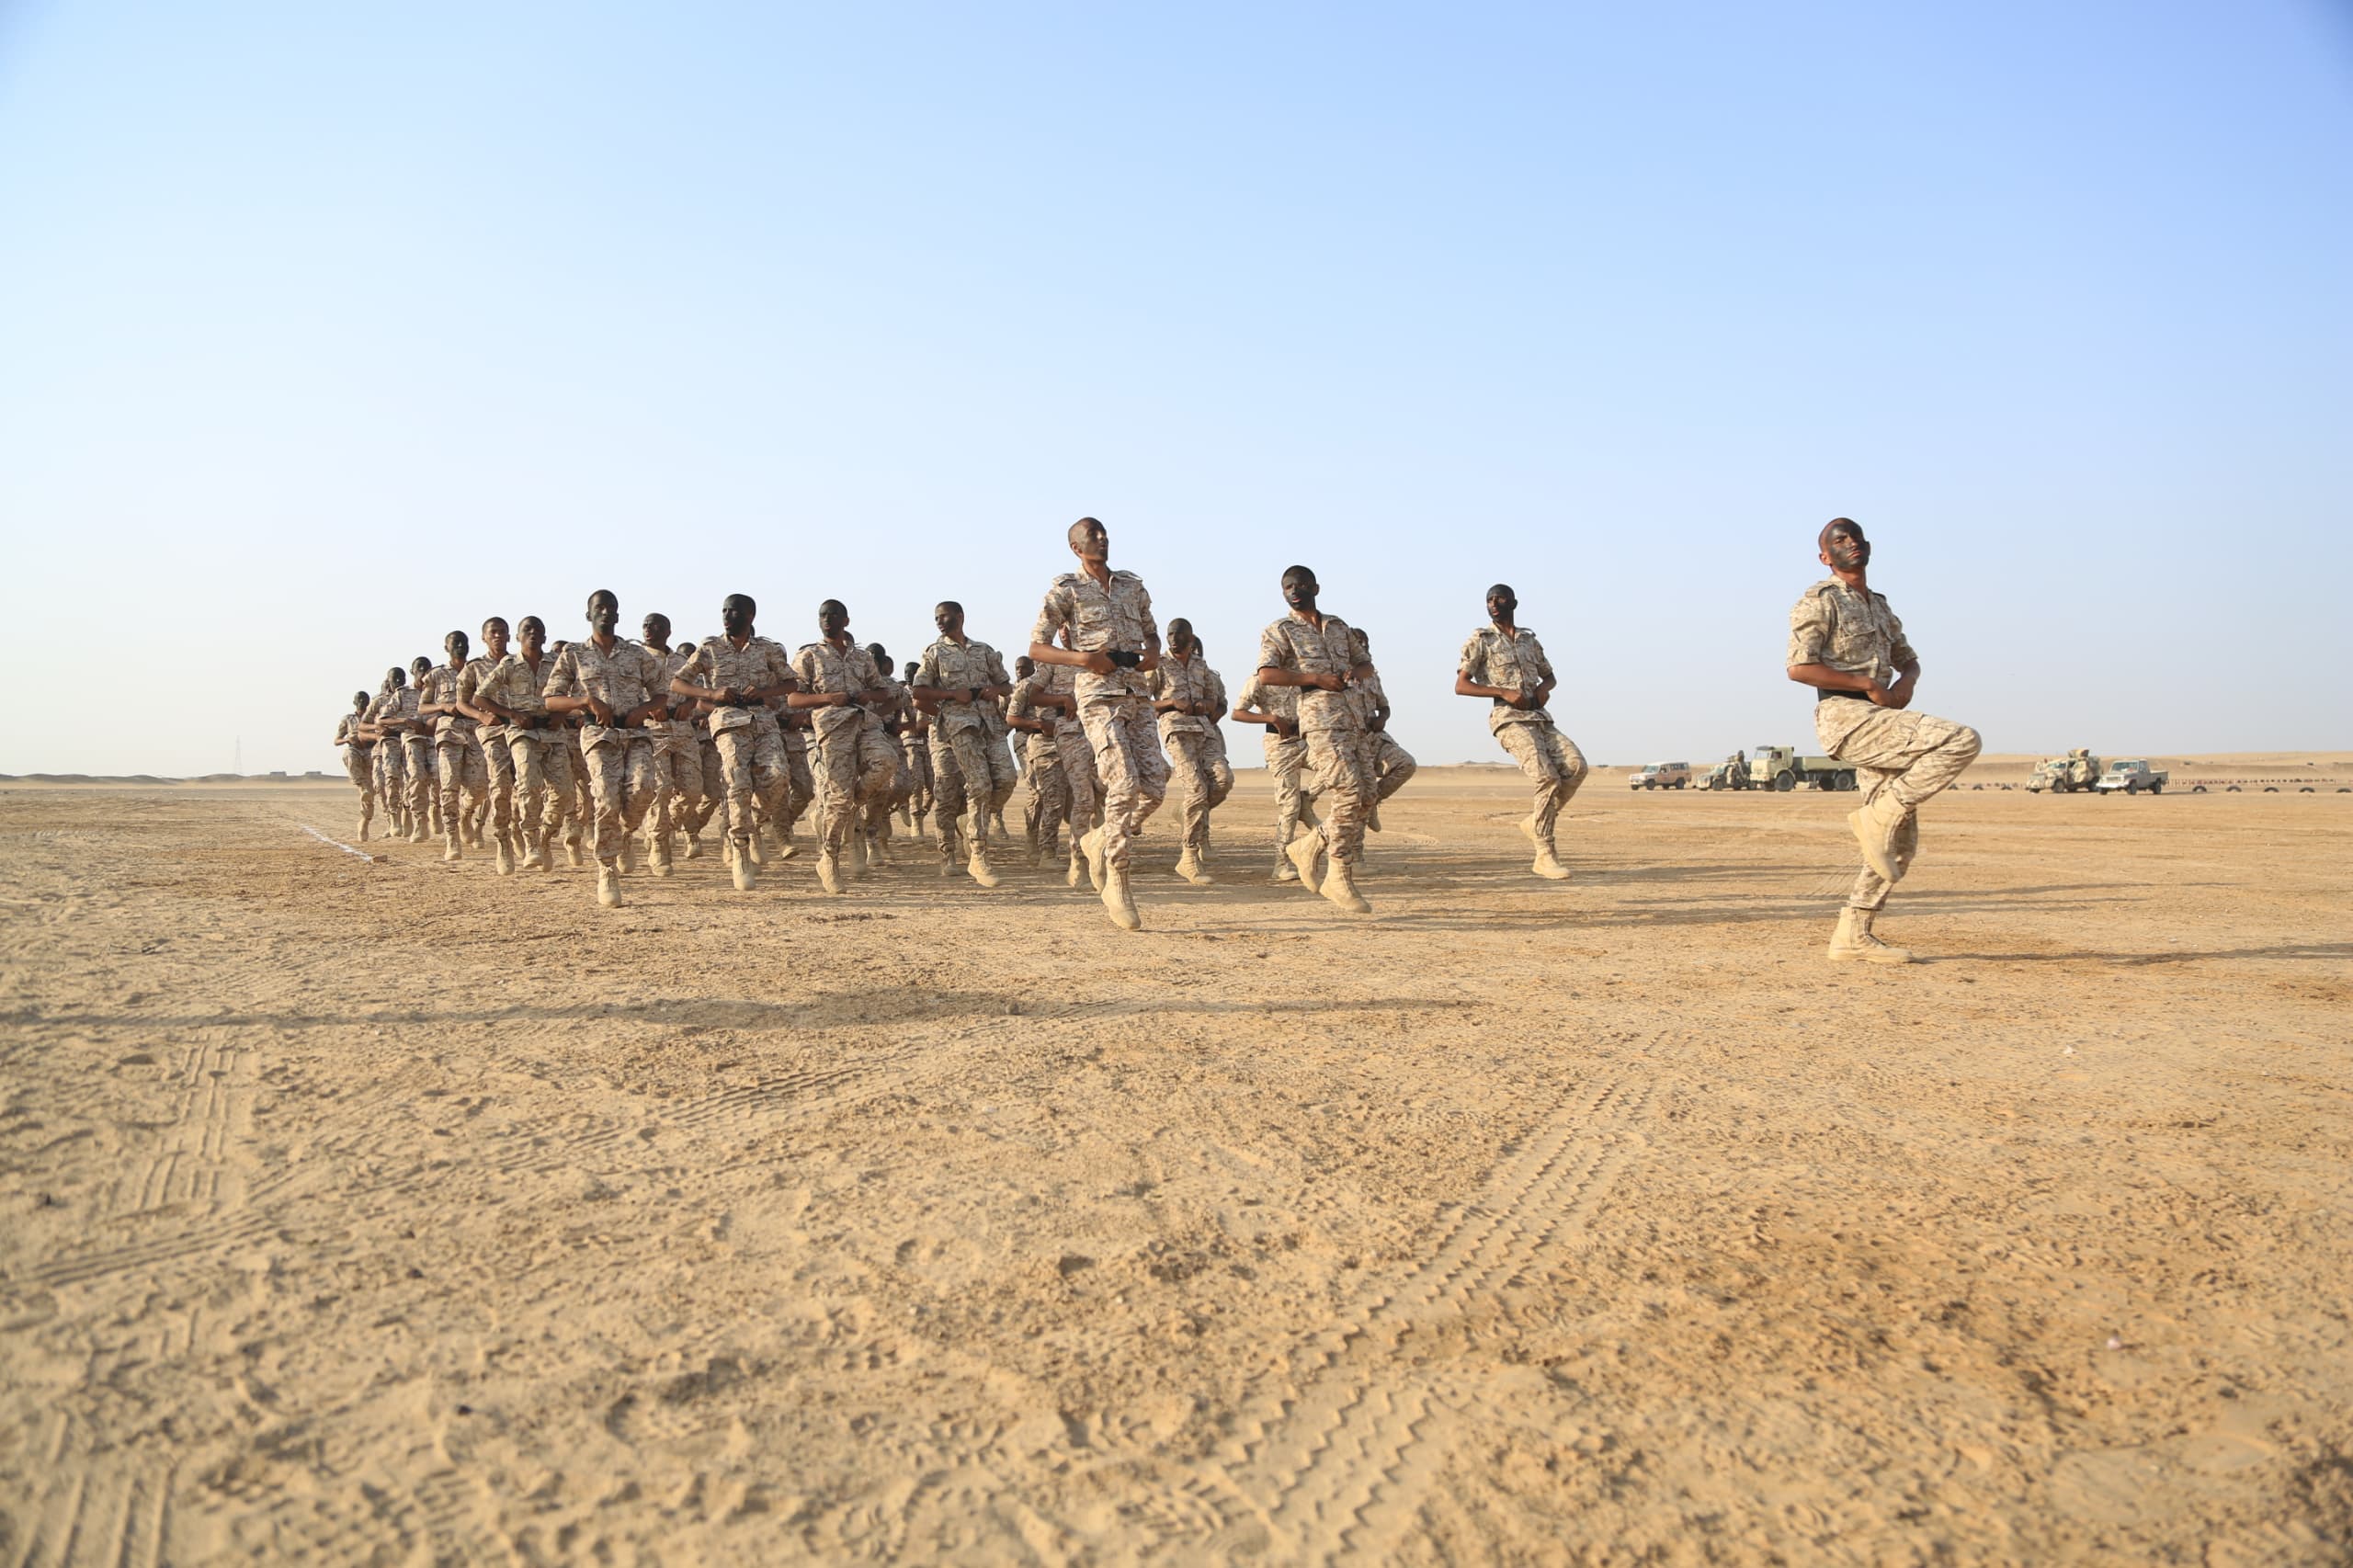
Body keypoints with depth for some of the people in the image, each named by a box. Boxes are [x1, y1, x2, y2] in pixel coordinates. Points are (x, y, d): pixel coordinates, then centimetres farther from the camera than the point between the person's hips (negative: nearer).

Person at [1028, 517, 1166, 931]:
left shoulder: (1133, 585, 17)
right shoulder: (1066, 589, 2)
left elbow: (1151, 633, 28)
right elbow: (1036, 647, 0)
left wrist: (1153, 653, 4)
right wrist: (1083, 658, -15)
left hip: (1138, 696, 6)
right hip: (1099, 697, -6)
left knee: (1154, 787, -3)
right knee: (1125, 782, -18)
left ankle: (1100, 840, 24)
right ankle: (1116, 884, -10)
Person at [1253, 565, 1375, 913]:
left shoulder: (1339, 626, 21)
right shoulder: (1279, 631, 4)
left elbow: (1366, 665, 29)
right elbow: (1266, 675, -11)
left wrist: (1355, 672, 4)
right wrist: (1317, 678, -14)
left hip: (1352, 718, 7)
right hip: (1320, 718, -7)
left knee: (1365, 795, 3)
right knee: (1349, 793, -17)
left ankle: (1307, 845, 18)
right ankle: (1340, 878, -8)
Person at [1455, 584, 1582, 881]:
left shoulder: (1530, 639, 18)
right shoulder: (1479, 640, 3)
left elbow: (1550, 676, 30)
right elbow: (1460, 686, -3)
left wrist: (1544, 688, 5)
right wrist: (1504, 692, -14)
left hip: (1540, 717, 6)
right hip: (1509, 719, -6)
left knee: (1576, 766, -15)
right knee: (1547, 777, -21)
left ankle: (1536, 822, 4)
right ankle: (1544, 856, -13)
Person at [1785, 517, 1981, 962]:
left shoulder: (1880, 605, 23)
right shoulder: (1819, 600, -3)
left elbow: (1908, 658, 31)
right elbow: (1799, 667, -14)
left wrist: (1906, 681, 6)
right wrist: (1869, 685, -13)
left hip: (1877, 721, 8)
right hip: (1845, 716, -8)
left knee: (1901, 842, 5)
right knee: (1961, 740, -23)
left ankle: (1852, 938, 11)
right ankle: (1878, 815, -13)